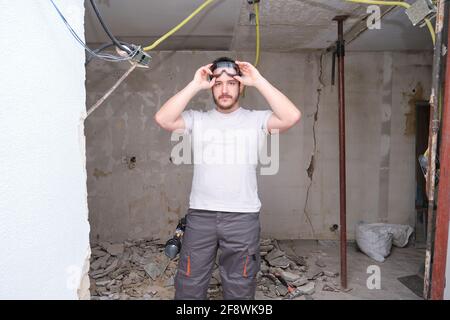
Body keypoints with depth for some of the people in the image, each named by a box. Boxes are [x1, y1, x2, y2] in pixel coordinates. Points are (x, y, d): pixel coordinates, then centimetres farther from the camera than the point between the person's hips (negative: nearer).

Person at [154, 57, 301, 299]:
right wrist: (195, 85, -9)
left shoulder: (256, 120, 3)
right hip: (200, 215, 1)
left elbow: (292, 117, -14)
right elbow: (162, 119, -10)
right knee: (189, 286, 12)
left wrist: (258, 80, -11)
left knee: (239, 289, 14)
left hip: (243, 217, 0)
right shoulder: (196, 119, 6)